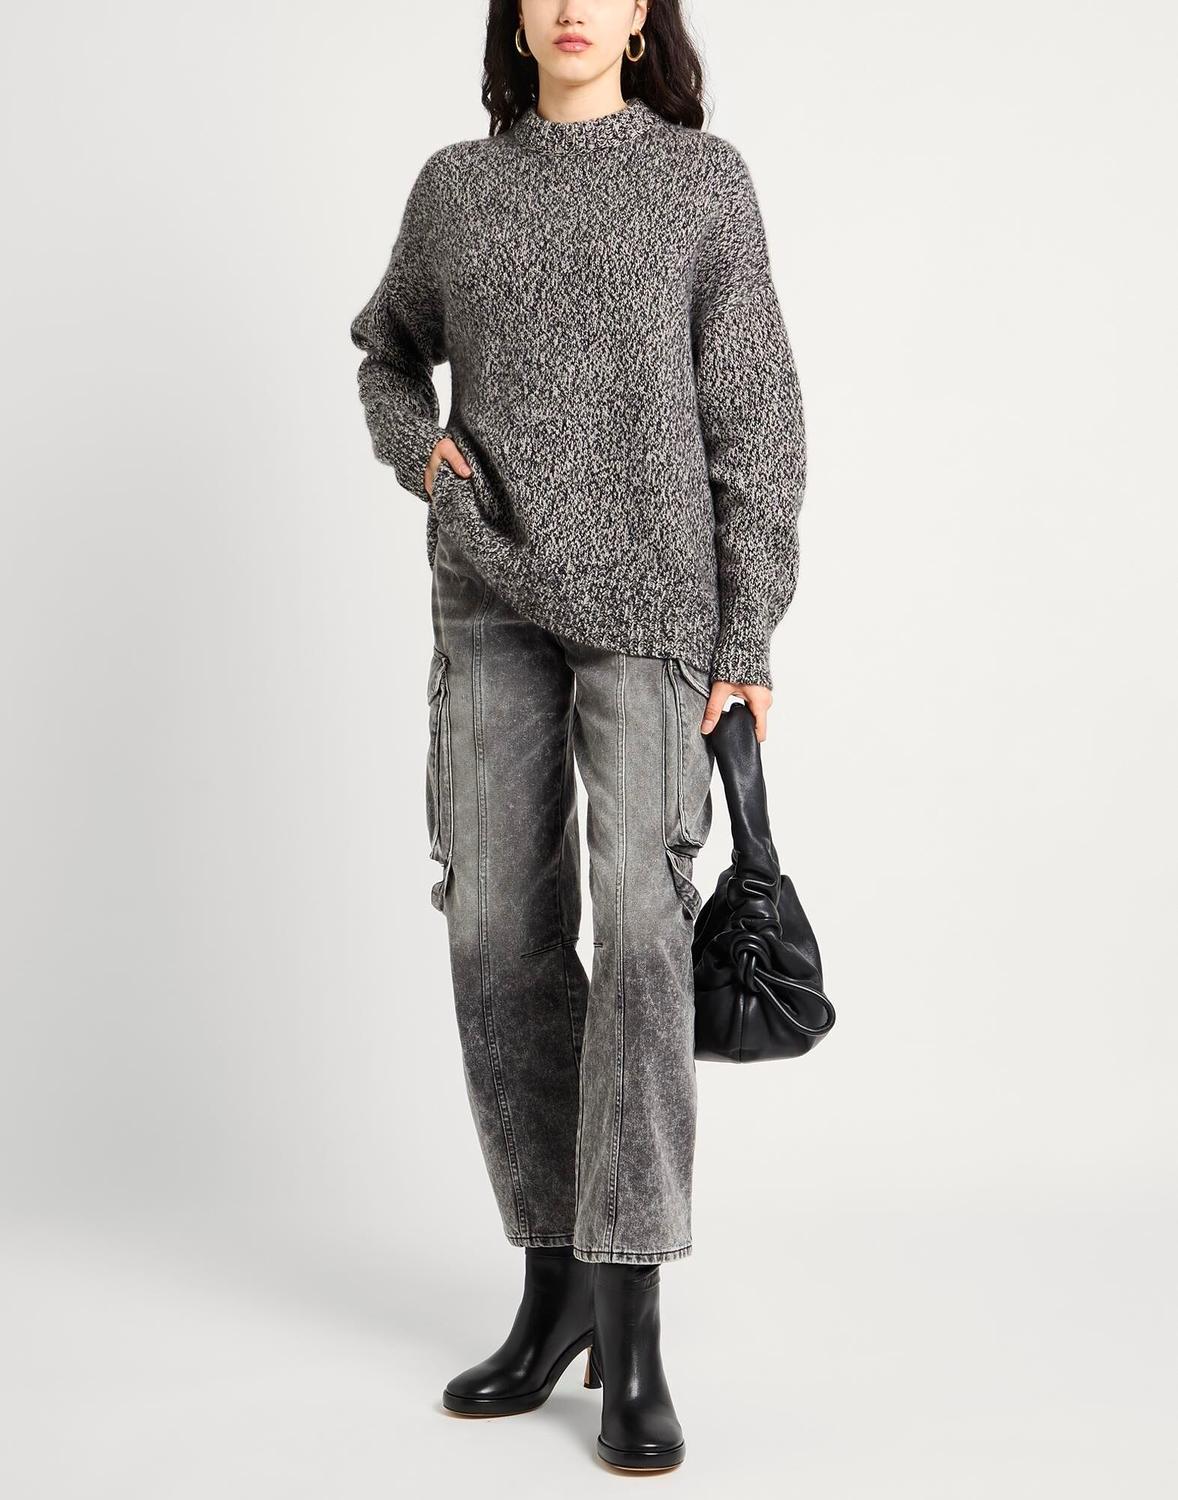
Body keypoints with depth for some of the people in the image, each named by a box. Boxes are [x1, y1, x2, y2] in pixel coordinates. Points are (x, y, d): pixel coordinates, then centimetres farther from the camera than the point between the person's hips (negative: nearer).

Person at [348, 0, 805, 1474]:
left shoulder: (705, 180, 5)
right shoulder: (456, 186, 13)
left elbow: (754, 418, 1)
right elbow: (389, 349, 28)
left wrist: (751, 634, -6)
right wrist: (417, 447, 5)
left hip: (652, 592, -3)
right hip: (491, 594, 3)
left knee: (639, 918, -15)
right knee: (500, 932, 1)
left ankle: (631, 1338, -8)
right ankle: (555, 1282, 15)